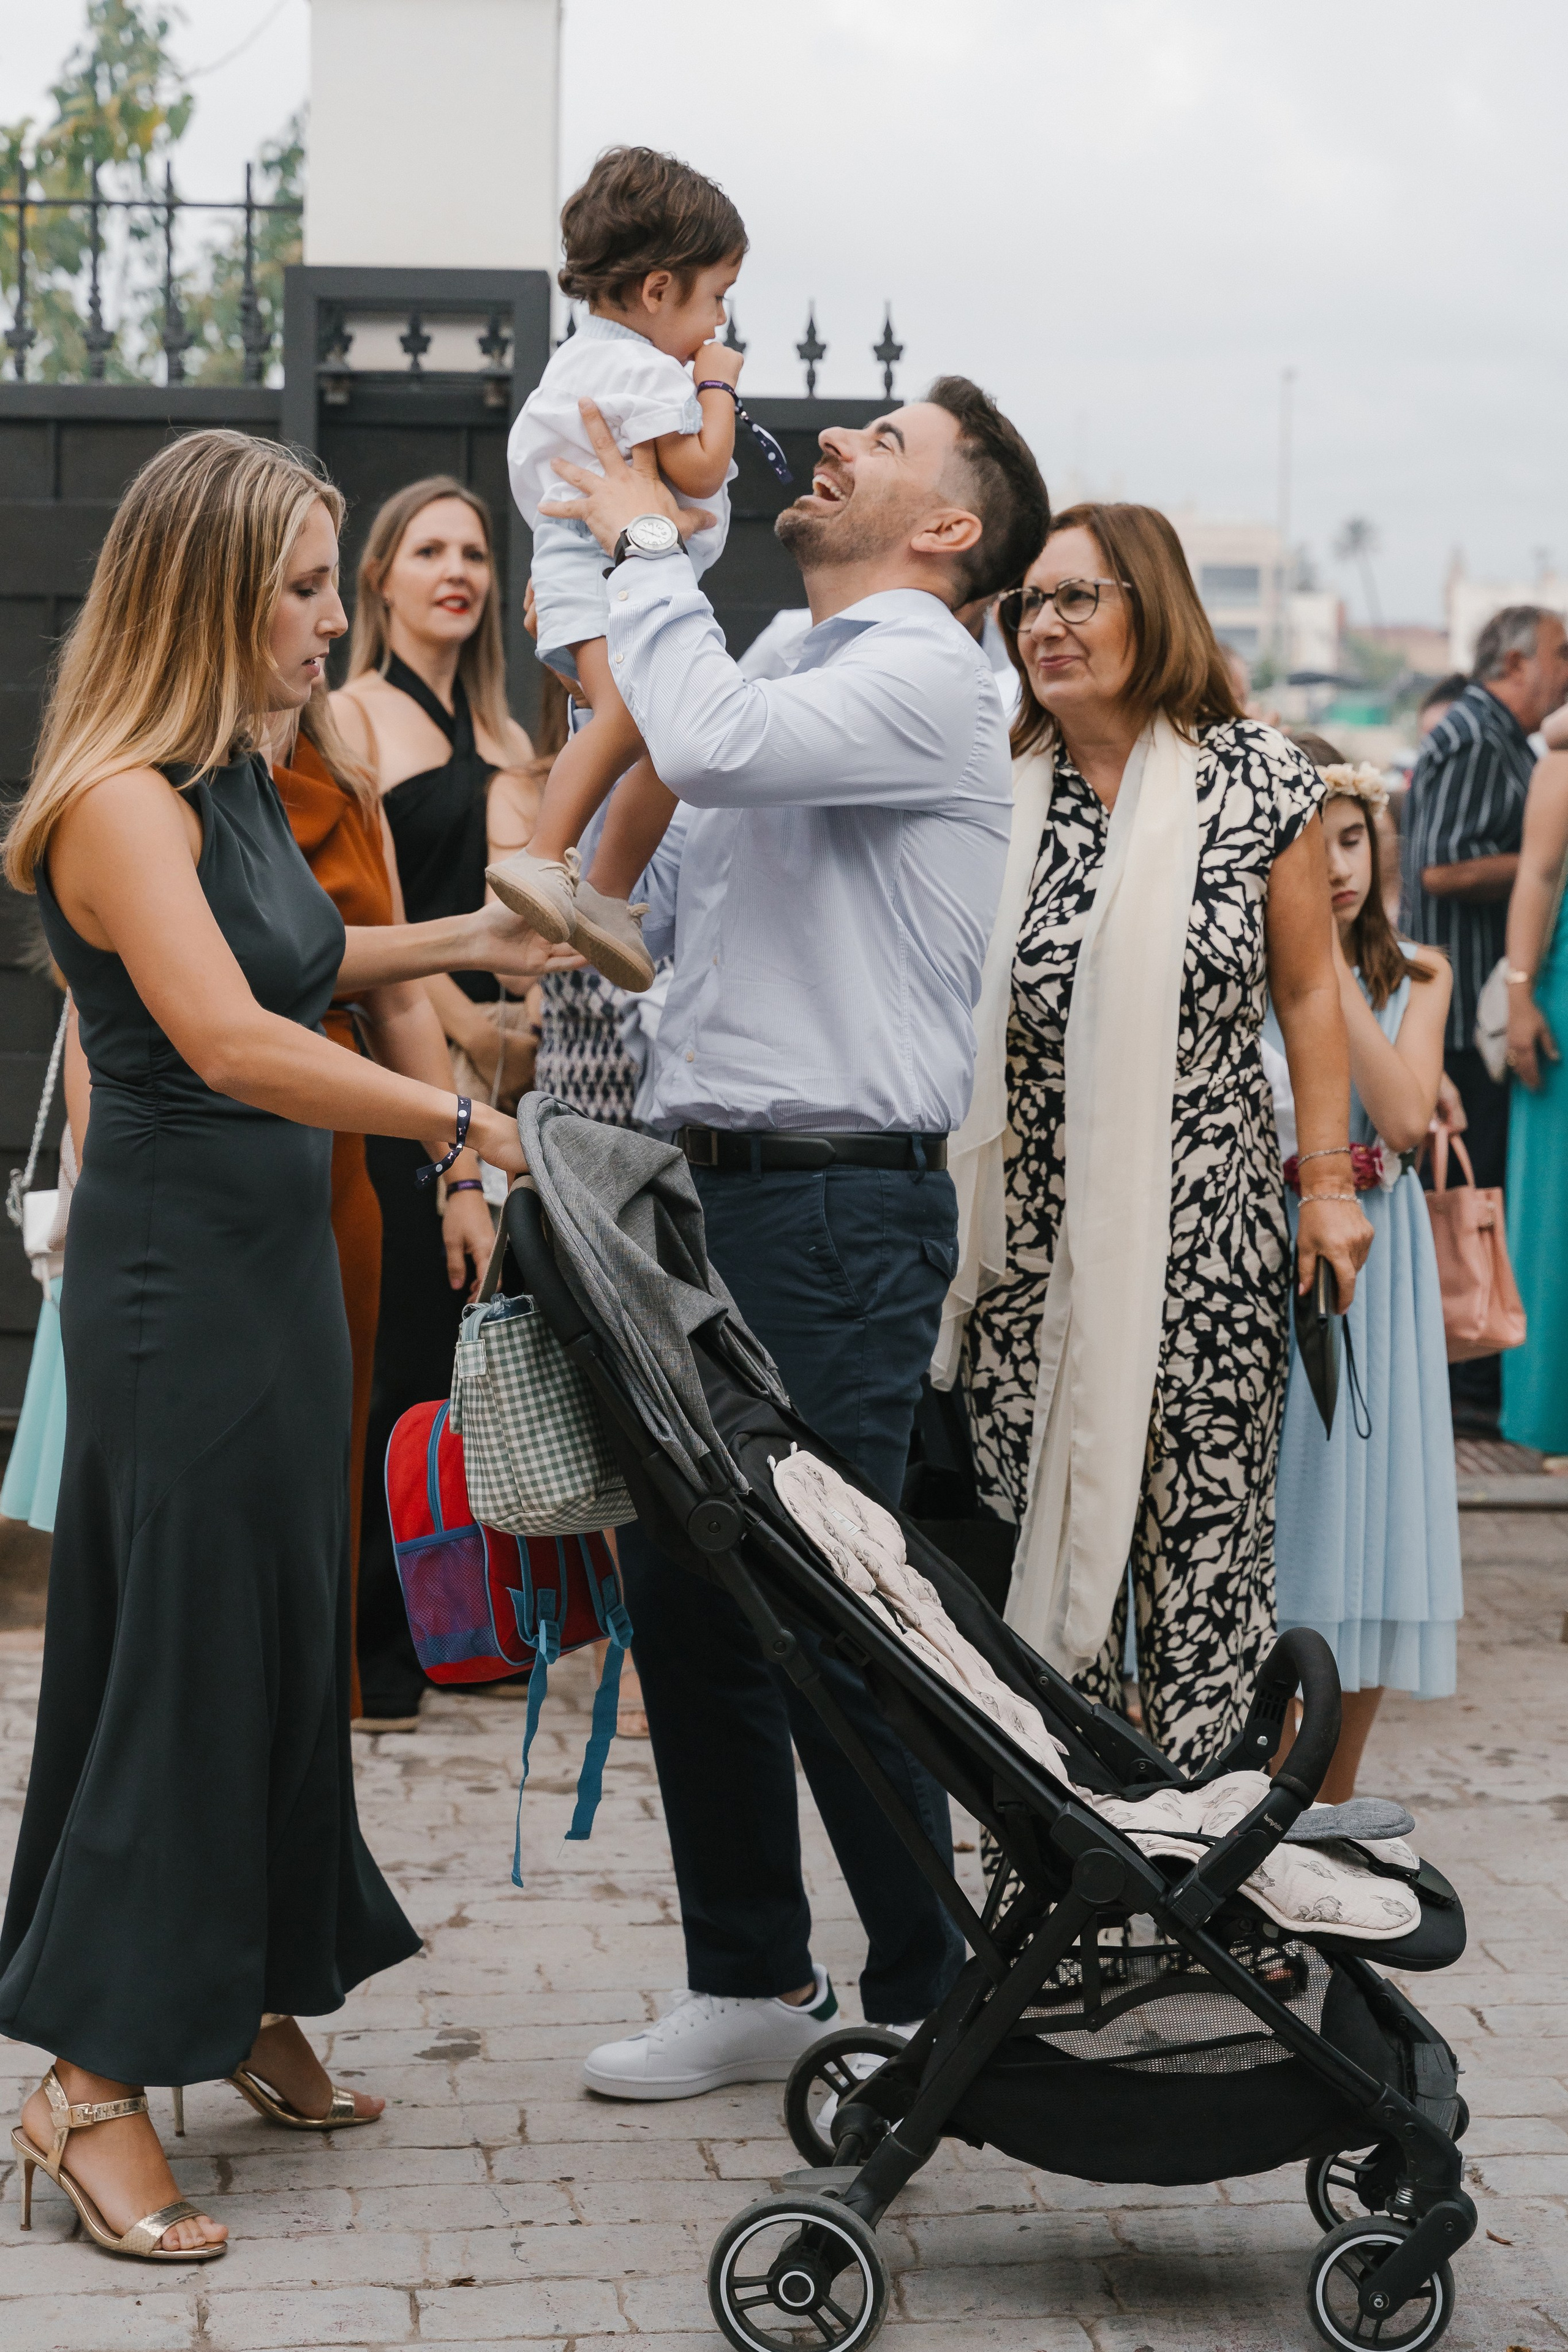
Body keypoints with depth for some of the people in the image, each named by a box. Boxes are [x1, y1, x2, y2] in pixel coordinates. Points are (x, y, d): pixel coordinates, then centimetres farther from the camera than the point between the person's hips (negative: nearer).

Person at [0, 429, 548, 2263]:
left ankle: (251, 2002, 29)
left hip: (274, 1256, 9)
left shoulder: (237, 776, 11)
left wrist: (462, 942, 25)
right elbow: (230, 1041, -28)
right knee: (180, 1652, -4)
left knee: (285, 1639, 15)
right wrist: (460, 1116, -24)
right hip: (174, 1271, -9)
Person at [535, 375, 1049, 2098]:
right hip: (708, 1186, 9)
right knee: (682, 1591, 13)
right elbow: (638, 911, 24)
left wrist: (645, 546, -13)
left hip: (837, 1204, -9)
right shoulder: (794, 684, 20)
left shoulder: (924, 681, -9)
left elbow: (711, 743, -27)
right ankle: (752, 1982, 25)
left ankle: (927, 2003, 10)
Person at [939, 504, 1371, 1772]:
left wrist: (1330, 1181, 2)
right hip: (1033, 1232, 2)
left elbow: (1310, 989, 6)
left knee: (1205, 1528, 0)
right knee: (1041, 1523, 4)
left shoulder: (1259, 777, -1)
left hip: (1202, 1230, -2)